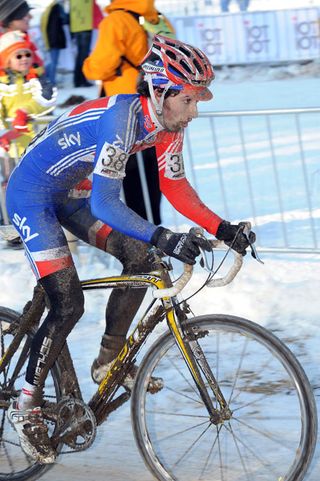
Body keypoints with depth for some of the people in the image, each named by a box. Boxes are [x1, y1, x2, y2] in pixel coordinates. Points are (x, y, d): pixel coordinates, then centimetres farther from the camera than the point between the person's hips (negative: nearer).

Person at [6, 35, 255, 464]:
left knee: (140, 256, -8)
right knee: (68, 303, -14)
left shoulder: (168, 122, -9)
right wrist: (162, 238, -52)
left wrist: (222, 229, -11)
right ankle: (26, 406, 0)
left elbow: (175, 186, 0)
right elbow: (105, 203, -40)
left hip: (69, 193, 8)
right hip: (31, 195, -8)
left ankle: (109, 361, 7)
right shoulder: (122, 118, -34)